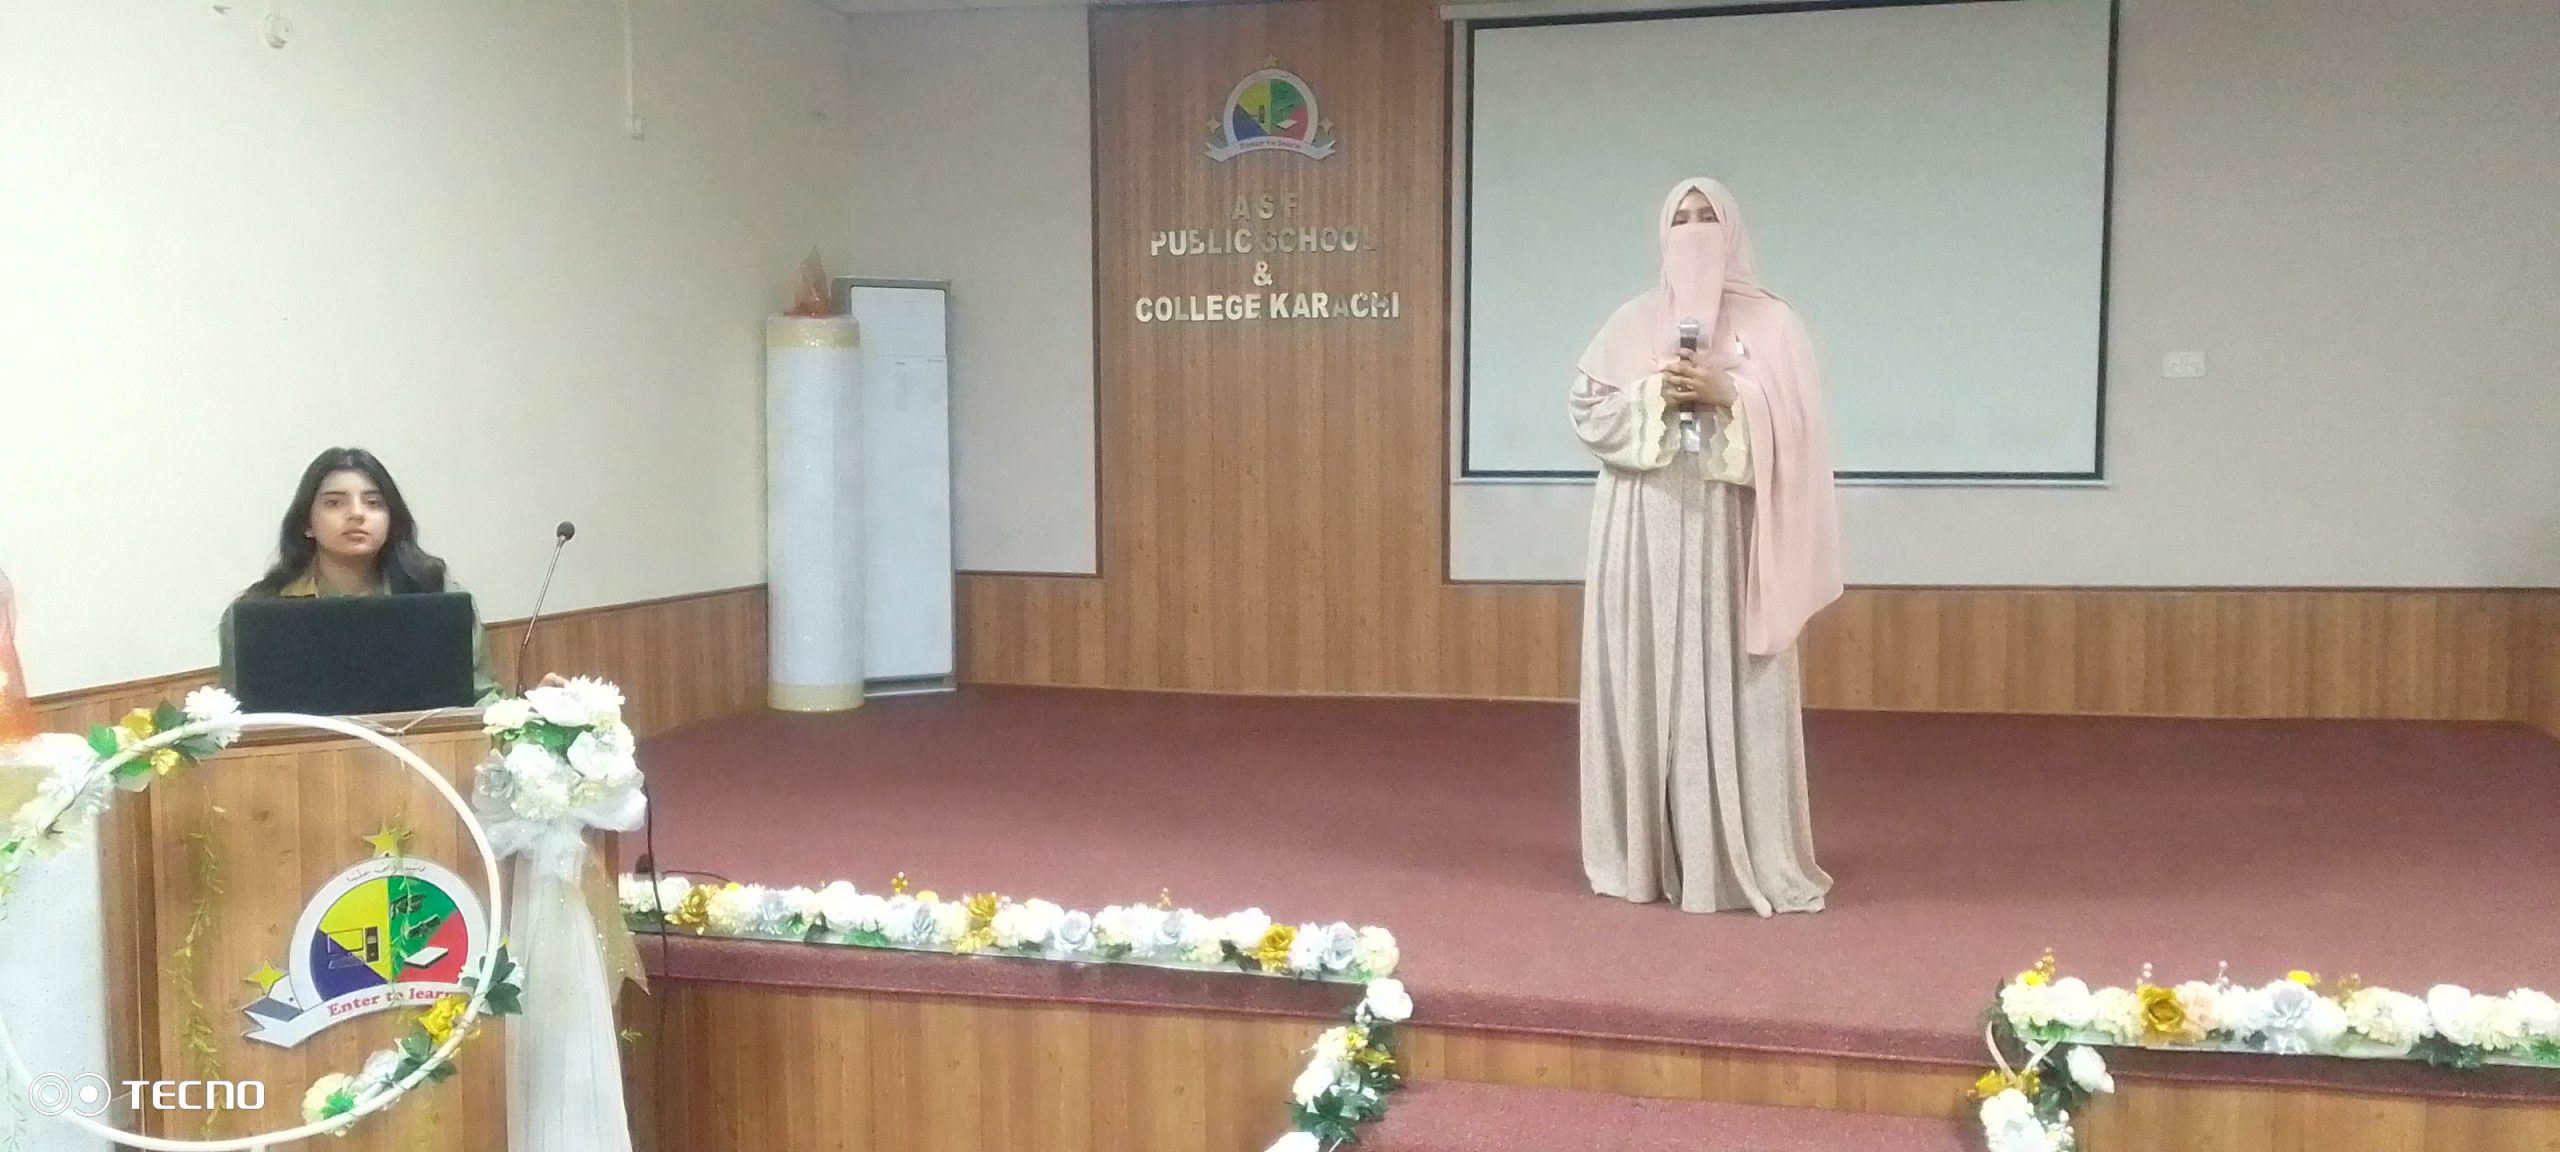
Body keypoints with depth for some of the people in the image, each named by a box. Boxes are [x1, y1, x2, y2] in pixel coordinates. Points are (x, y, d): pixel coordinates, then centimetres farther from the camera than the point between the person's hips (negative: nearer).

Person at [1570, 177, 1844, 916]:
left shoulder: (1771, 323, 5)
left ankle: (1744, 857, 3)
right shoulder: (1632, 322, 11)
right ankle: (1647, 854, 11)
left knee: (1733, 689, -3)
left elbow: (1794, 426, -2)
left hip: (1728, 528, -2)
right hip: (1645, 530, 2)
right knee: (1645, 685, 3)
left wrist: (1726, 395, -15)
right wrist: (1653, 395, -9)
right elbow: (1586, 410, 5)